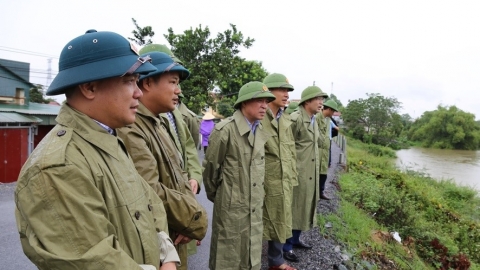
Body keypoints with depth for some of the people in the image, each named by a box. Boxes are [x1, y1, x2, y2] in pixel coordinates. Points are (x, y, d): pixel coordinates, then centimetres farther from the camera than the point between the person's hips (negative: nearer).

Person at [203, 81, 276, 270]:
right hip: (231, 207, -6)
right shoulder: (225, 130, -18)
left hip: (255, 207, 7)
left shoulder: (260, 130, 5)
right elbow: (210, 166, -9)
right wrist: (214, 195, 4)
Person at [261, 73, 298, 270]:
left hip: (283, 182, 7)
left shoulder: (286, 119, 10)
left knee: (280, 222, 19)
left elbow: (291, 151, 15)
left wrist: (292, 177, 13)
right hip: (261, 183, -7)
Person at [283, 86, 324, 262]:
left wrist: (315, 171, 18)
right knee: (293, 209, 2)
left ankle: (296, 239, 33)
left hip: (310, 173, 9)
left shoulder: (313, 120, 11)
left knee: (303, 207, 18)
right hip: (297, 173, -9)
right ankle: (286, 246, 17)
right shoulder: (295, 119, -18)